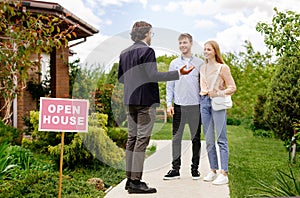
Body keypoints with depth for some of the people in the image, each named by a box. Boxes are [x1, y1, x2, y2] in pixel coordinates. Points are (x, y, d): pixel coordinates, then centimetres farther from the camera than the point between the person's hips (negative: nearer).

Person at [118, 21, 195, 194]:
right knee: (142, 139, -5)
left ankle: (130, 178, 16)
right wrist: (178, 73, -15)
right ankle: (136, 181, -4)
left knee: (132, 138, 11)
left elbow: (120, 78, 16)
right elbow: (152, 75, -19)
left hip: (130, 100, 8)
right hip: (146, 100, -8)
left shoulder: (124, 53, 13)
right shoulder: (147, 51, -10)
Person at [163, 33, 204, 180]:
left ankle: (195, 168, 15)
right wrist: (169, 104, 0)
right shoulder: (174, 63, 10)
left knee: (195, 138, 6)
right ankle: (175, 168, 8)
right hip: (179, 106, 1)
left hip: (195, 106, -1)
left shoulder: (200, 63, 6)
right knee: (176, 137, 1)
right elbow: (170, 85, 9)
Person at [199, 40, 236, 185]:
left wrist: (219, 93, -16)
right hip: (204, 102, 6)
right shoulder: (202, 68, 15)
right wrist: (203, 94, 4)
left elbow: (232, 87, -3)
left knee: (221, 139, -6)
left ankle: (224, 174, -4)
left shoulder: (223, 68, -3)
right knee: (209, 139, 7)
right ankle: (213, 171, 15)